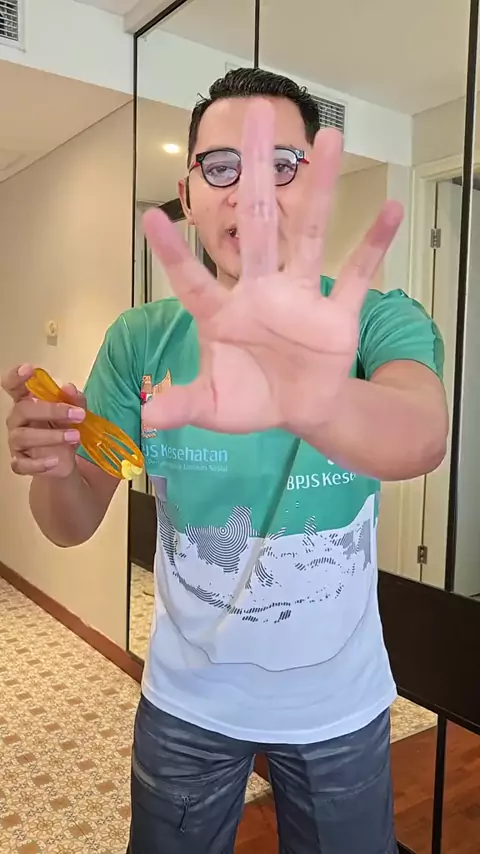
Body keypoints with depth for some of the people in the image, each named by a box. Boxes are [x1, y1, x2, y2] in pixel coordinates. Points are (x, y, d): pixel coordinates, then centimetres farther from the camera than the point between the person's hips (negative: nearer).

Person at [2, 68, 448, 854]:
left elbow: (424, 435, -37)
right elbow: (75, 525, -7)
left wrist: (313, 402, -59)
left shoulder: (379, 318, -15)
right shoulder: (140, 338, -9)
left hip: (340, 703, 0)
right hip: (187, 700, 2)